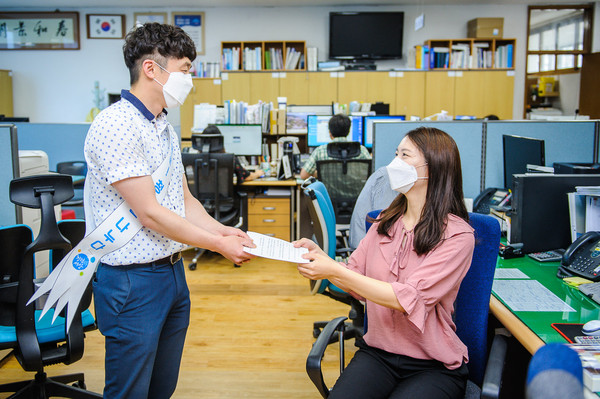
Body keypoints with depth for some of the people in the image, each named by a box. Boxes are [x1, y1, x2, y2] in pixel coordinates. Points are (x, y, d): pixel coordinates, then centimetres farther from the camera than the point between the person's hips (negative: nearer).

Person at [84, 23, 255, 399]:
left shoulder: (166, 129, 12)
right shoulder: (115, 126, -18)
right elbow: (149, 213, -20)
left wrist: (223, 230, -2)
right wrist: (219, 245, -14)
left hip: (173, 271, 9)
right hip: (133, 281, -8)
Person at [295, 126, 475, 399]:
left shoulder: (457, 235, -13)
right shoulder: (386, 222, 8)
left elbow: (408, 299, -22)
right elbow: (356, 280, 9)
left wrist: (335, 272, -24)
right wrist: (320, 257, -9)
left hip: (434, 366, -3)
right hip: (377, 353, 4)